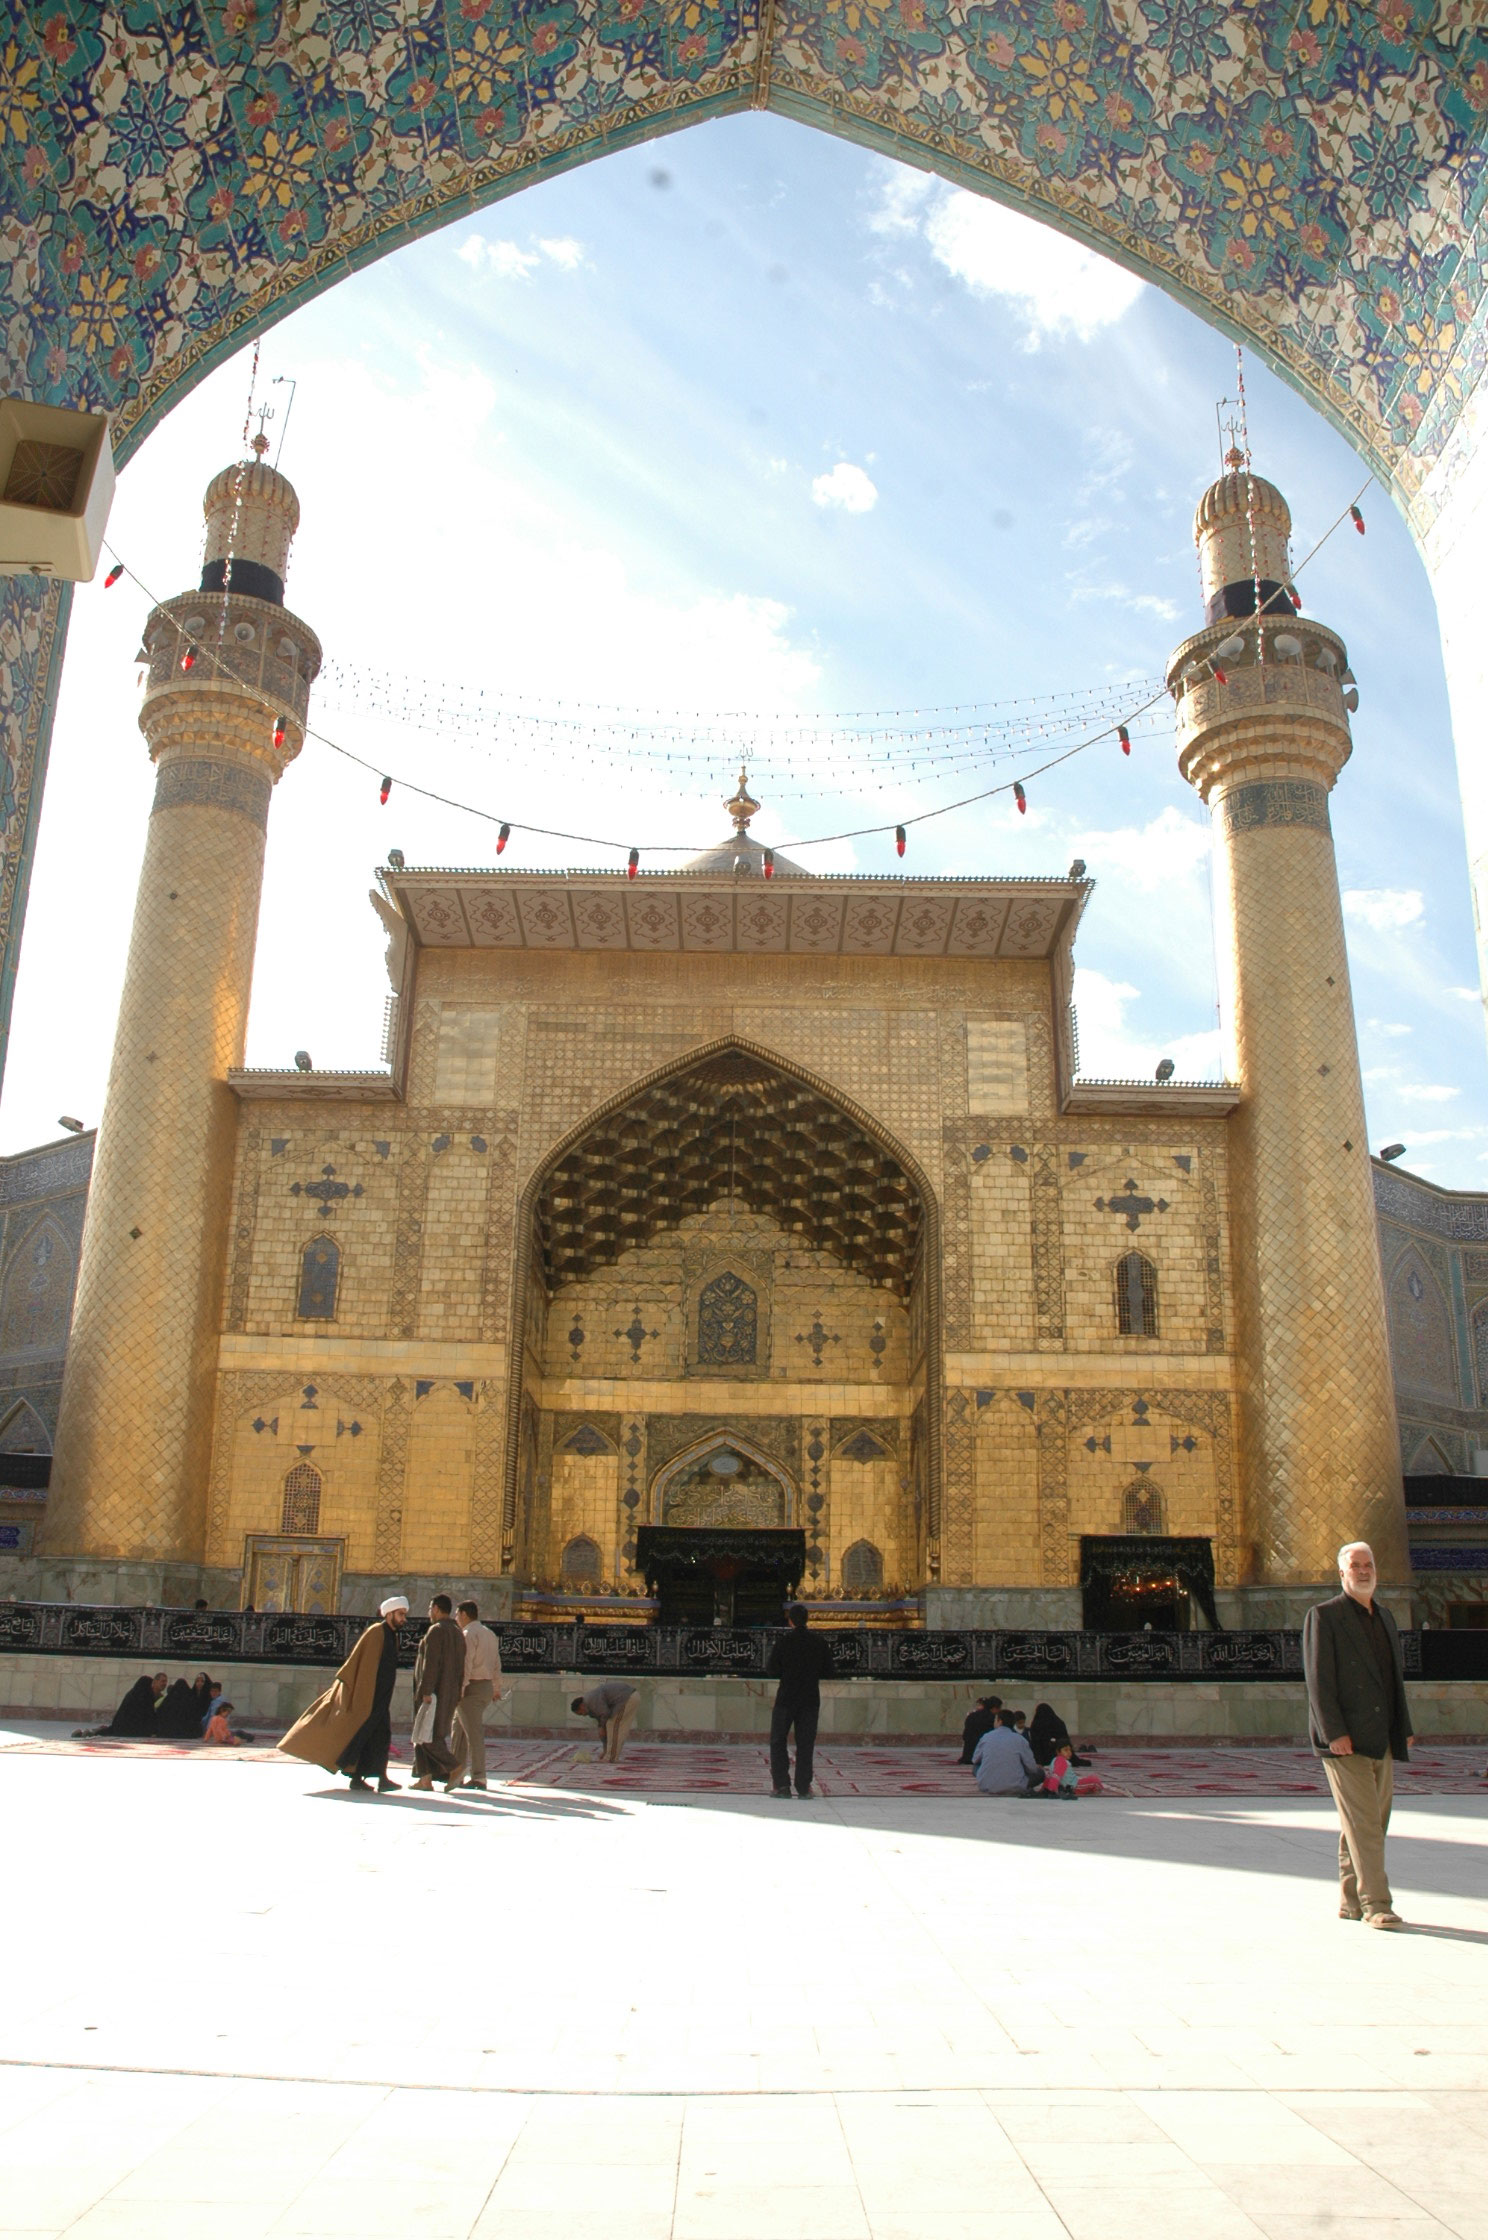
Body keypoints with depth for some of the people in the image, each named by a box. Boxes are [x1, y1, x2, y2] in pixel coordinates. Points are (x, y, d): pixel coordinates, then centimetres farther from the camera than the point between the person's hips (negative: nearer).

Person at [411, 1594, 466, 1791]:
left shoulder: (436, 1630, -13)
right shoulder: (458, 1633, 14)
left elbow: (432, 1662, -20)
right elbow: (460, 1667, 14)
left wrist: (426, 1692, -22)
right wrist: (455, 1694, 17)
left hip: (432, 1691, -9)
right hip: (448, 1692, 9)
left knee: (428, 1735, -6)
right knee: (428, 1734, 12)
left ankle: (454, 1770, -13)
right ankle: (426, 1778, 9)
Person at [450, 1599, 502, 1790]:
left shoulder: (468, 1634, -12)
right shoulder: (490, 1634, 16)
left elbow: (465, 1665, -19)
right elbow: (497, 1664, 18)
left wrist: (459, 1690, -20)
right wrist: (495, 1688, 23)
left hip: (472, 1687, -9)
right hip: (487, 1686, 9)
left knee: (474, 1731, -7)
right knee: (459, 1725, 18)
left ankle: (478, 1777, -6)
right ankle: (457, 1770, 23)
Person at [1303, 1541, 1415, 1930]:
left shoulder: (1385, 1617, 17)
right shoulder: (1323, 1616, -6)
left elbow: (1395, 1677, 21)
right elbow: (1318, 1680, -11)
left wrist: (1404, 1728, 12)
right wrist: (1334, 1733, -18)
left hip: (1381, 1740, 7)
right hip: (1345, 1741, -7)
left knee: (1370, 1822, 10)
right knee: (1361, 1822, -9)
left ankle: (1350, 1901, 19)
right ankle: (1374, 1904, -4)